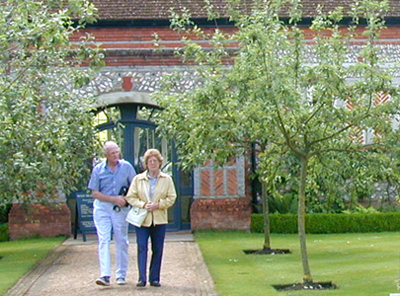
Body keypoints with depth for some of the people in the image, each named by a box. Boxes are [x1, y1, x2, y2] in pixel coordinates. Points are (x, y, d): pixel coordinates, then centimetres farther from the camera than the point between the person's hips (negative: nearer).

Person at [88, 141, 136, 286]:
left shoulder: (126, 167, 2)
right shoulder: (98, 170, 0)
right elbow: (94, 193, -1)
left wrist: (125, 199, -8)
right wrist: (114, 199, -10)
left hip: (121, 208, 1)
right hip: (102, 207, -1)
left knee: (121, 241, 5)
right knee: (103, 240, -10)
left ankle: (121, 275, 14)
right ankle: (105, 275, -15)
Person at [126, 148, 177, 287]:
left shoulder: (167, 179, 6)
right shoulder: (138, 179, 5)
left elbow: (171, 198, 3)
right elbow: (130, 197, 3)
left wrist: (157, 205, -11)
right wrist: (143, 205, -12)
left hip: (159, 219, 1)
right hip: (141, 219, -1)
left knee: (157, 249, 4)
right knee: (142, 247, -9)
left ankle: (154, 278, 12)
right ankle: (142, 278, -8)